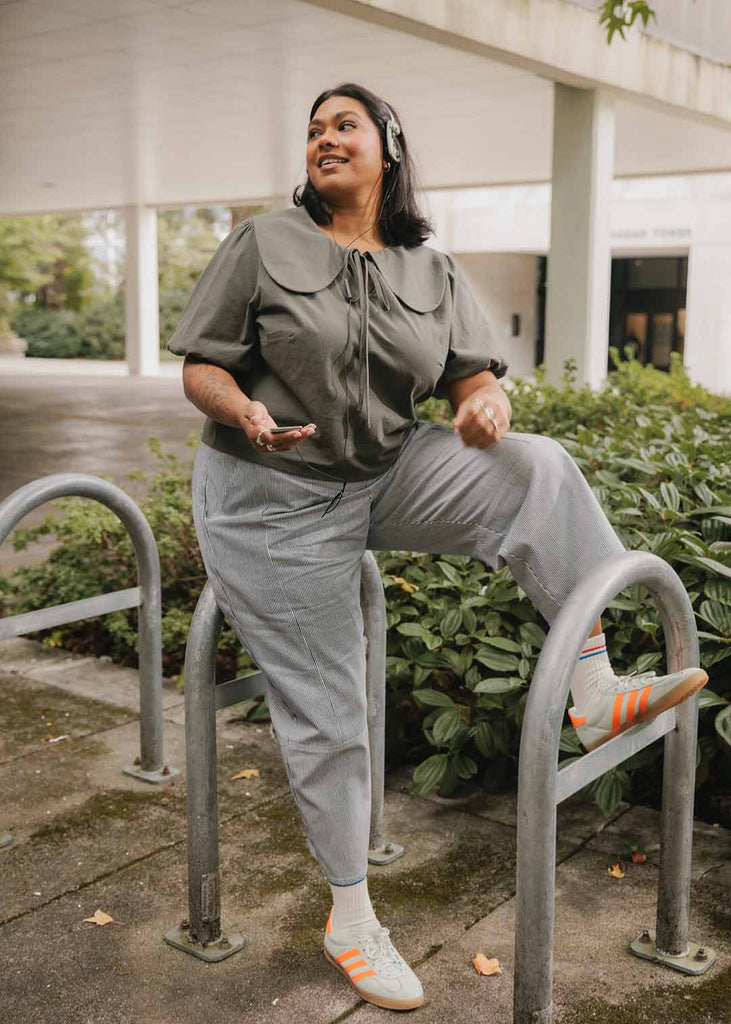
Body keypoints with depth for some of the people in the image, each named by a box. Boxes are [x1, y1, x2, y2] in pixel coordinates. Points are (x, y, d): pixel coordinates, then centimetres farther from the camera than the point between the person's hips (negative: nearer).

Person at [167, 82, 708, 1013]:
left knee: (538, 468, -20)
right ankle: (350, 921, 17)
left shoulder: (432, 271, 5)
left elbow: (474, 371, 1)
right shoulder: (262, 244, -4)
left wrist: (485, 403, -24)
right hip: (274, 500, -3)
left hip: (385, 478, 4)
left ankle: (594, 692, -22)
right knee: (325, 712, -1)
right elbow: (200, 366, -5)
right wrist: (244, 412, -28)